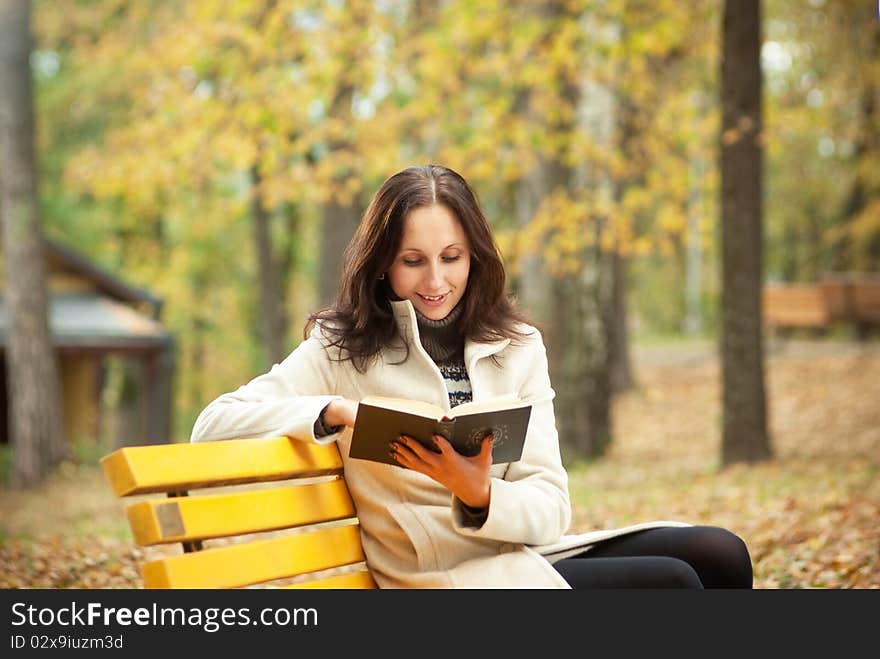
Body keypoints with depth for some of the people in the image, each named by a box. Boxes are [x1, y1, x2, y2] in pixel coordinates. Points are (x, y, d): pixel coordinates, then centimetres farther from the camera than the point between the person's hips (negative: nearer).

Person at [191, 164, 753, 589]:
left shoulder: (517, 347, 6)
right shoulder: (343, 351, -2)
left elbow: (551, 510, 0)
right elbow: (213, 424, -10)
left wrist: (479, 495, -23)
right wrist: (337, 411, -24)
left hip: (528, 554, 5)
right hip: (436, 576, -5)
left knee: (720, 554, -13)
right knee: (673, 582, -19)